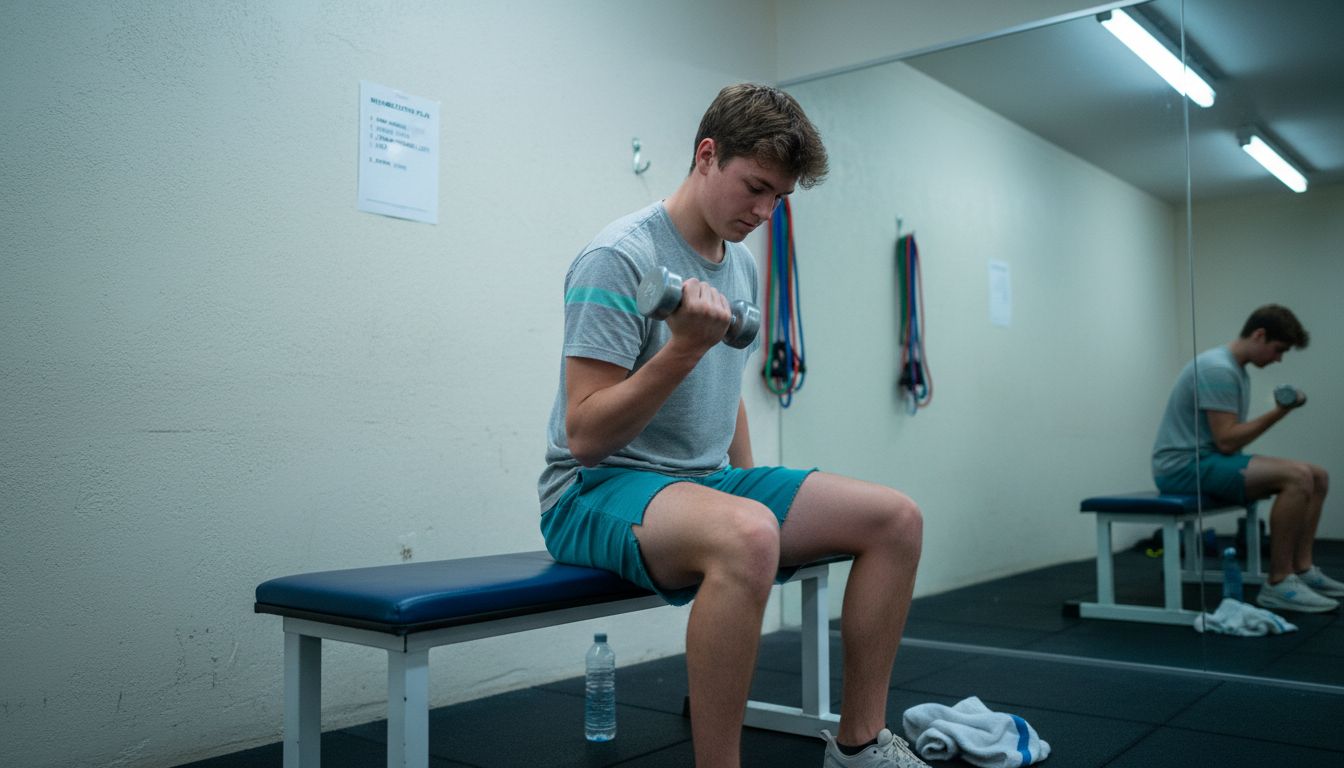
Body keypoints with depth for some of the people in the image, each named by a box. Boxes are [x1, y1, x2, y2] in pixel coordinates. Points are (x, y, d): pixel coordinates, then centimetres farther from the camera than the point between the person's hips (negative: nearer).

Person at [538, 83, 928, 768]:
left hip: (707, 481, 8)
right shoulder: (620, 259, -16)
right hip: (597, 491, -8)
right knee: (746, 536, -39)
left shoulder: (743, 264, 10)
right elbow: (586, 436, -21)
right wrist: (685, 346, -30)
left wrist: (757, 491, 18)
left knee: (896, 520, -4)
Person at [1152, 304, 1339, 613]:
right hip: (1183, 467, -11)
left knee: (1317, 477, 8)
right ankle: (1278, 583, -17)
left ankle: (1301, 570, 12)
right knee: (1297, 478, -26)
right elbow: (1226, 441, -22)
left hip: (1211, 460, 11)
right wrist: (1279, 412, -18)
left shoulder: (1236, 370, 16)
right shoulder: (1218, 369, -18)